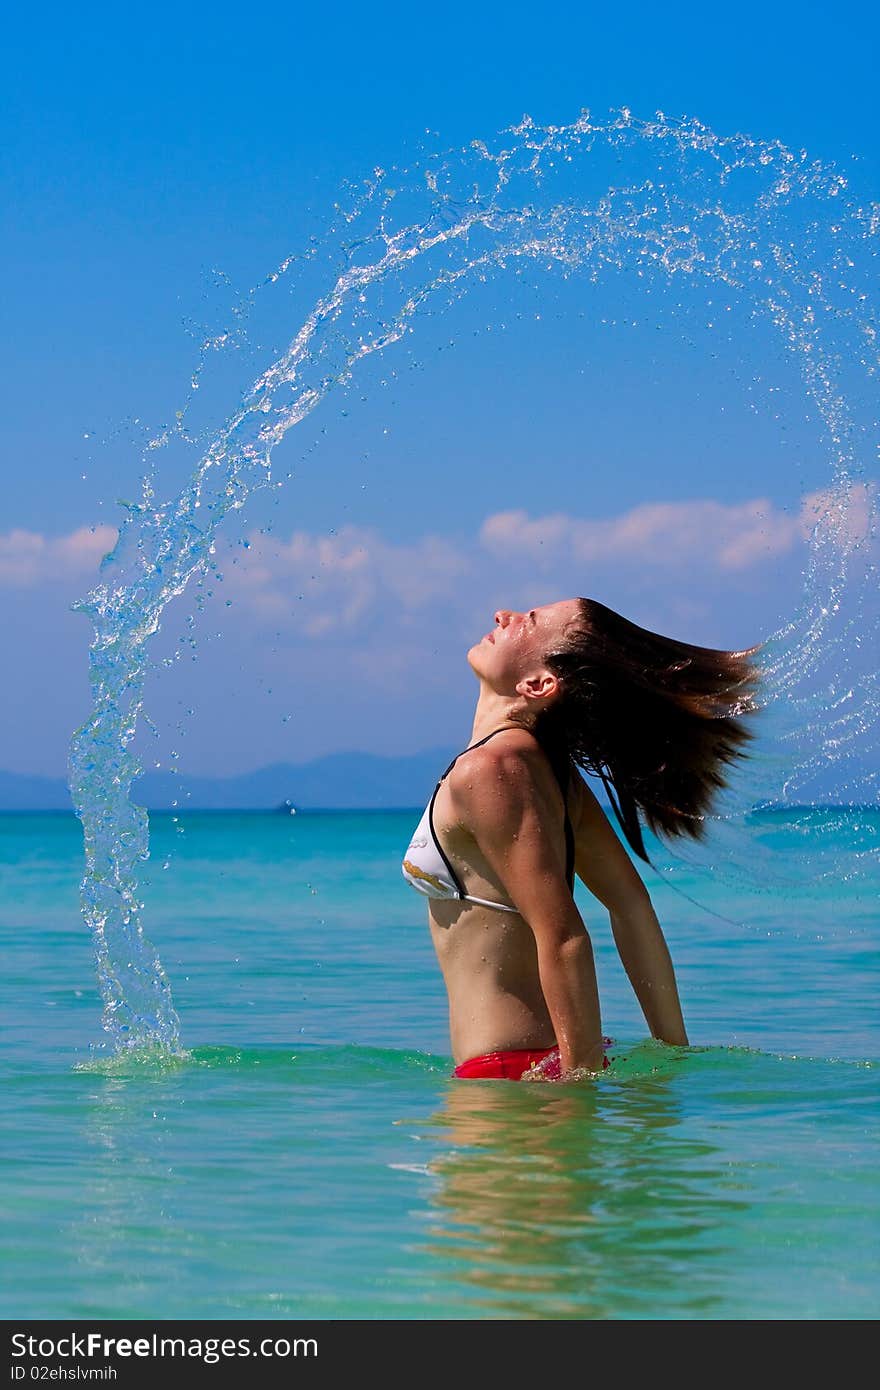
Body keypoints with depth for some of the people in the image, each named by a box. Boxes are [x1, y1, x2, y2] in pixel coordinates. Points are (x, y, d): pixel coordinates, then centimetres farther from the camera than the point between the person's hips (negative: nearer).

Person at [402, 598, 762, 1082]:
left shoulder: (488, 769, -16)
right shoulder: (545, 762, 9)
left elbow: (563, 938, -22)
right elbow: (631, 905, 11)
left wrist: (582, 1078, -21)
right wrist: (675, 1054, 14)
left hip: (508, 1073, -8)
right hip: (547, 1066, 8)